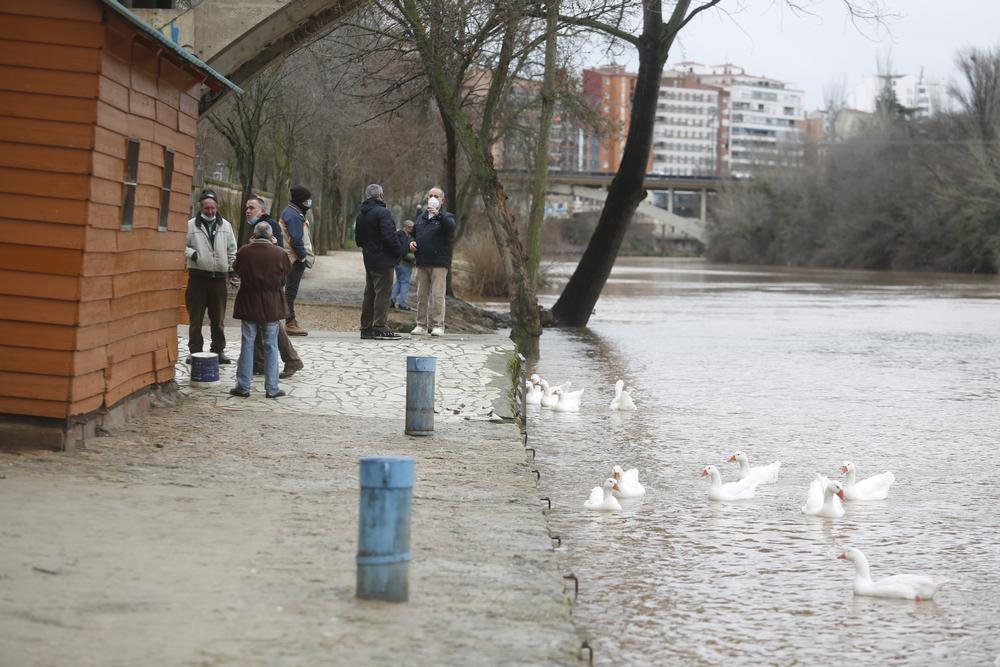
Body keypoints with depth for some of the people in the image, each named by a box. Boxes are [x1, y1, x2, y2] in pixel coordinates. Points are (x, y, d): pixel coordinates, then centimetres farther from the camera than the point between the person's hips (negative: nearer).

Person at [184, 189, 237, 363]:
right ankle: (195, 351, 8)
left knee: (218, 318, 8)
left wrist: (231, 268, 11)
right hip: (198, 276, -2)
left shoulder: (225, 225, 9)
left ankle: (218, 350, 17)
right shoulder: (191, 225, 0)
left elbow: (232, 249, 16)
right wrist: (191, 253, -15)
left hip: (219, 277, 2)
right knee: (196, 317, 2)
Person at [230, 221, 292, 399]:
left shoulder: (244, 251, -10)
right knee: (271, 346, 6)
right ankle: (272, 388, 7)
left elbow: (236, 269, 8)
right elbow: (287, 271, 7)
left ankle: (243, 386, 8)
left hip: (249, 304, 0)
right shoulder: (278, 253, -10)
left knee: (247, 344, 7)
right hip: (272, 306, 0)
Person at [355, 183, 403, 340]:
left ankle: (366, 328, 16)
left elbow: (358, 239, 20)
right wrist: (399, 252, -9)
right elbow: (390, 237, -21)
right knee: (382, 294, -6)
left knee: (370, 294, 13)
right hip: (383, 261, -8)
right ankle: (379, 328, -7)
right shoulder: (382, 213, -15)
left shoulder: (361, 215, 13)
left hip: (369, 261, 9)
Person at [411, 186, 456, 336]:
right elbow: (414, 233, 29)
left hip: (439, 263, -6)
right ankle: (421, 324, 14)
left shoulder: (446, 217, 2)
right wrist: (411, 242, 7)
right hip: (422, 262, 6)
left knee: (437, 295, -9)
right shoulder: (421, 218, 19)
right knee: (421, 295, 8)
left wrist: (438, 214, -33)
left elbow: (451, 227, -21)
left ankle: (438, 325, -7)